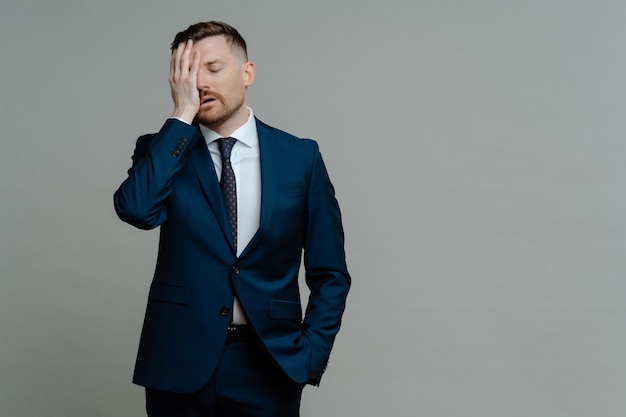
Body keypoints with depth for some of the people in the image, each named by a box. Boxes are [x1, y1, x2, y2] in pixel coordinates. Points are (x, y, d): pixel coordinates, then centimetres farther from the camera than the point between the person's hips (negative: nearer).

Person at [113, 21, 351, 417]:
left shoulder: (300, 156, 1)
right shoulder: (163, 150, 3)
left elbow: (329, 274, 3)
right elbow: (135, 208, -20)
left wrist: (312, 355, -8)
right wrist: (182, 115, -16)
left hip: (267, 367, 0)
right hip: (179, 364, 1)